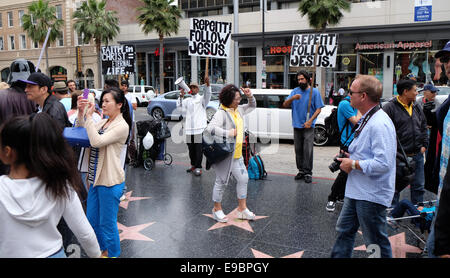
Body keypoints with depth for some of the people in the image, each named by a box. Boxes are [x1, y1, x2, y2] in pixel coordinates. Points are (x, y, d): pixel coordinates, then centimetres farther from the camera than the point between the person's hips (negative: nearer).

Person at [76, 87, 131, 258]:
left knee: (107, 224, 5)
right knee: (92, 220, 19)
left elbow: (96, 141, -23)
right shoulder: (103, 122, 12)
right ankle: (103, 250, 38)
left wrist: (89, 116, -19)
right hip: (96, 177, 9)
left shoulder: (122, 126, -15)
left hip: (110, 181, -9)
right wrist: (81, 112, -2)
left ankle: (112, 254, 24)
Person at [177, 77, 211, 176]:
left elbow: (207, 95, -17)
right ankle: (193, 165, 26)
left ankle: (198, 167, 3)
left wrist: (208, 84, -36)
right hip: (189, 129, 5)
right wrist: (181, 96, -6)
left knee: (199, 148, -4)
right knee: (191, 148, 12)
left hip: (200, 128, -5)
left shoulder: (201, 99, 3)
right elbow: (179, 106, 8)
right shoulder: (187, 100, 17)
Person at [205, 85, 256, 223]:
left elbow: (252, 106, 26)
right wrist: (228, 133, -29)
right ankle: (217, 209, 21)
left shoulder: (238, 110, 9)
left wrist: (250, 96, 6)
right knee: (221, 181, 4)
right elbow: (210, 128, -31)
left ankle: (242, 209, 24)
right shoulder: (221, 113, -18)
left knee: (243, 178, 12)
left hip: (236, 154, 9)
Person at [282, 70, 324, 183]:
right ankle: (301, 170, 20)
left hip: (308, 127, -4)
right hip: (297, 126, 4)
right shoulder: (295, 91, 8)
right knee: (298, 150, 10)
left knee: (308, 150, -7)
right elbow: (285, 105, 1)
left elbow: (318, 109, -4)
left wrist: (310, 121, -17)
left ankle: (308, 172, -1)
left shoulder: (314, 92, 0)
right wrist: (292, 98, -19)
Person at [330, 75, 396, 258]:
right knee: (344, 230, 20)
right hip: (357, 191, 10)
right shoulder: (367, 119, 11)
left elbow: (383, 164, -29)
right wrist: (351, 156, 9)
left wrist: (353, 164, -18)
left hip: (371, 195, -10)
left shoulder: (380, 124, -23)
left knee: (376, 243, 6)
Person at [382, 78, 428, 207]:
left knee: (419, 186, 13)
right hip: (399, 156, -6)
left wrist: (424, 145, 11)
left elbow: (424, 127, 21)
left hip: (417, 155, 6)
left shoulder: (416, 107, 12)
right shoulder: (389, 107, -11)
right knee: (396, 186, 6)